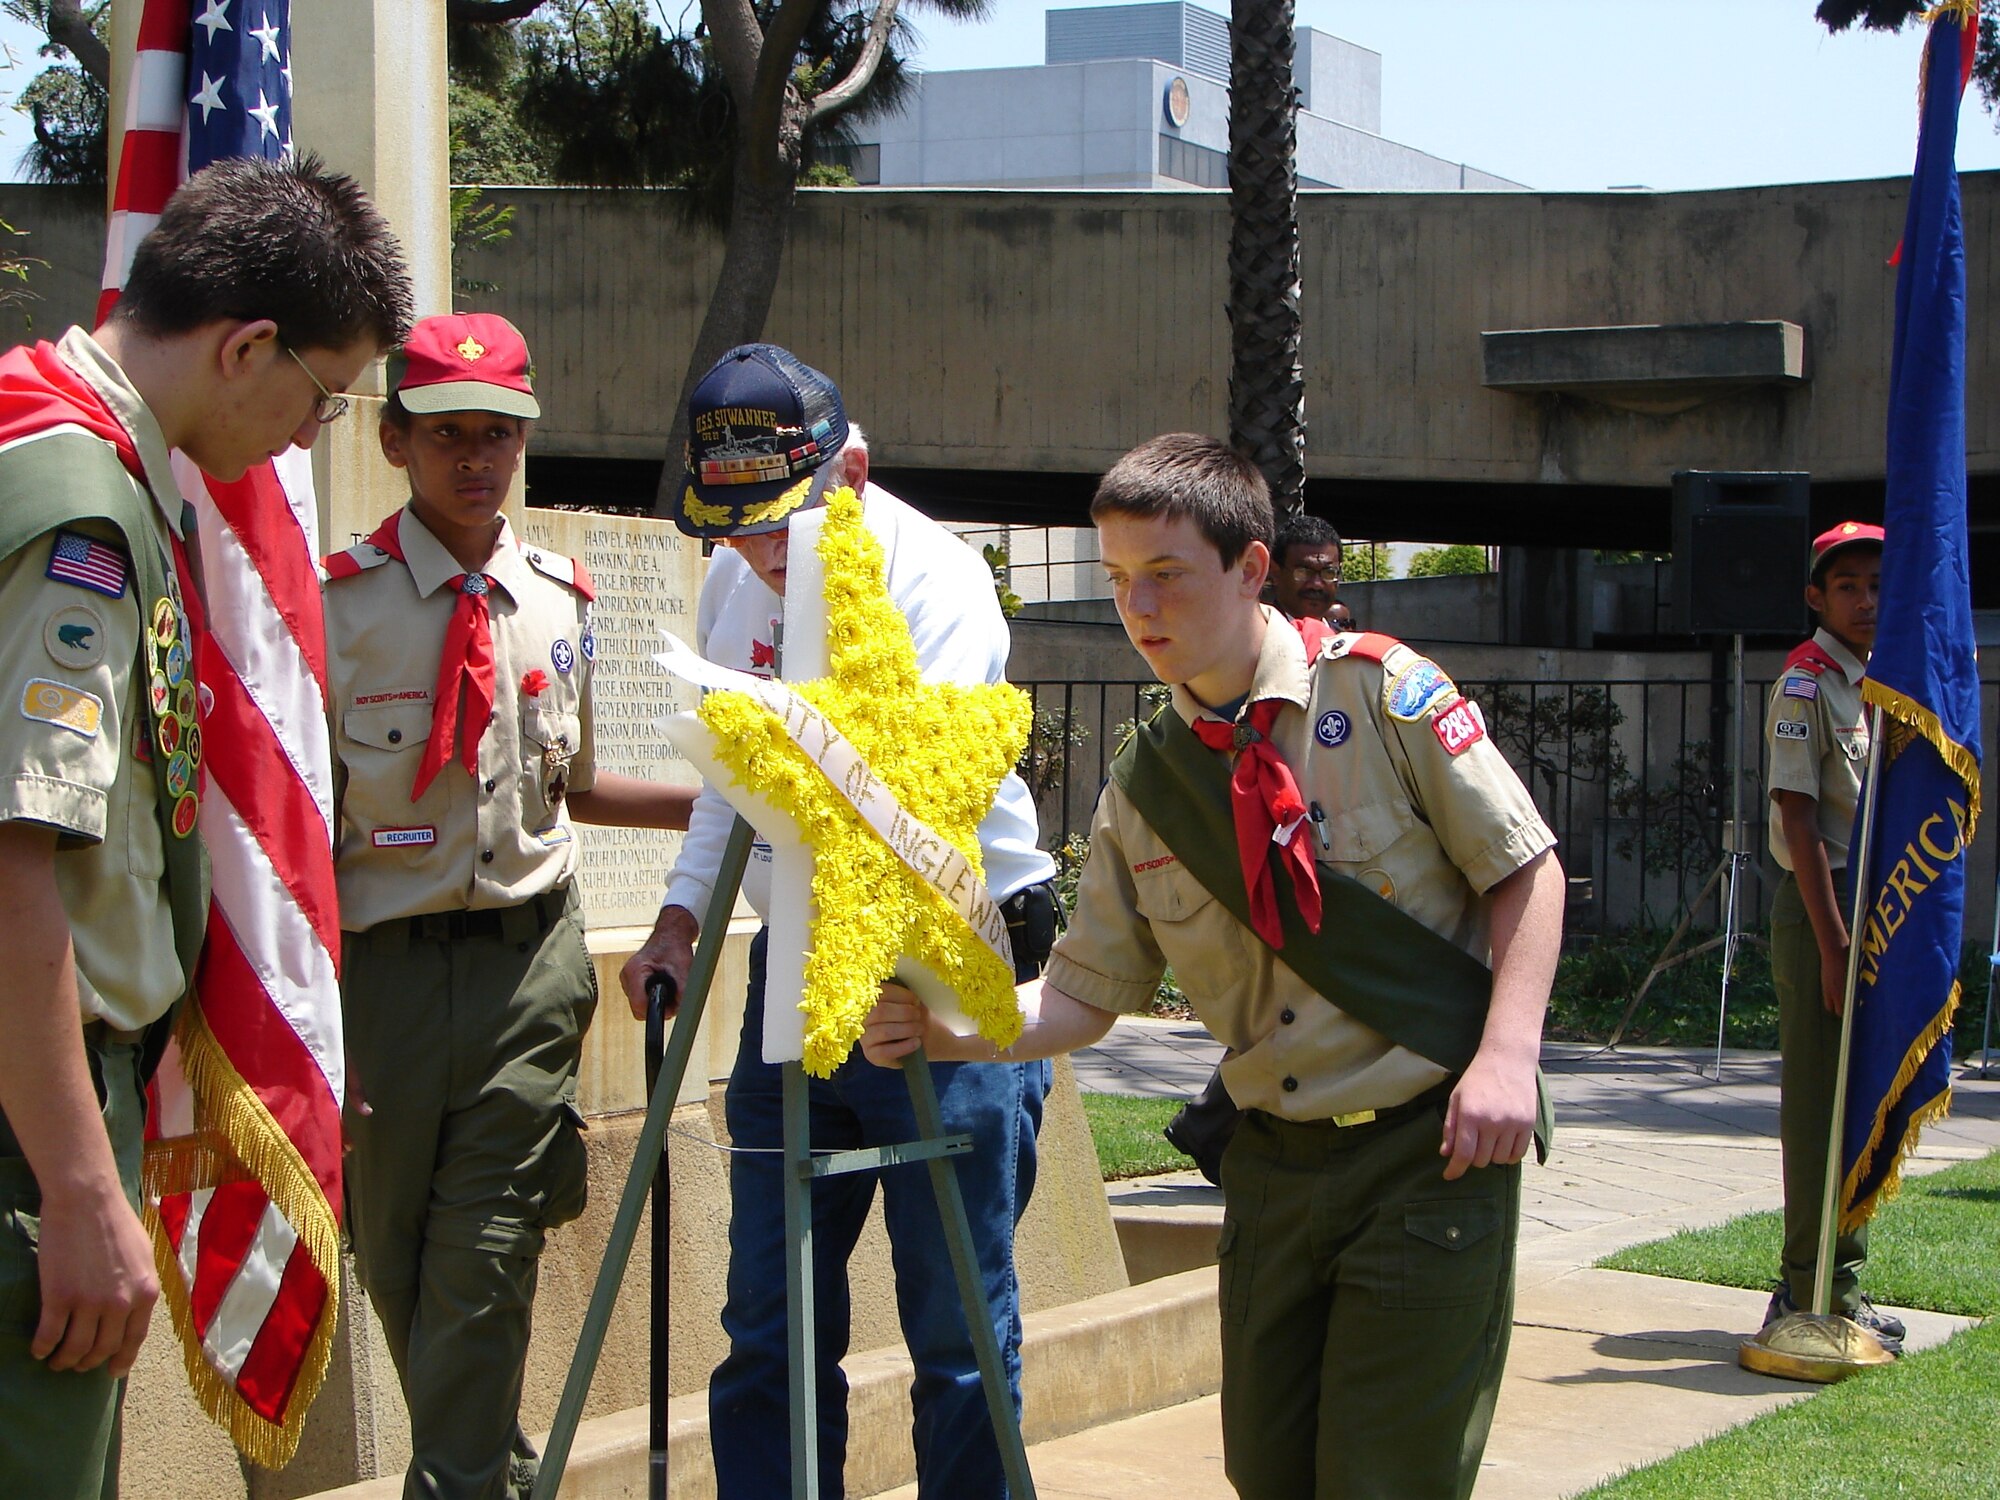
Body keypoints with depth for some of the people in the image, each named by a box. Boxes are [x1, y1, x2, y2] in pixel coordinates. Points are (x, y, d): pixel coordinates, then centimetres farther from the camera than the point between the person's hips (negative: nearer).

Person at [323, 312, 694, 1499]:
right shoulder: (339, 603, -5)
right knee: (395, 1256, 9)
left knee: (489, 1263, -5)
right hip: (384, 957, -2)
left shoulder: (560, 601, 8)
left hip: (531, 957, 2)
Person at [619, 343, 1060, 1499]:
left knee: (958, 1326, 1)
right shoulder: (733, 583, 8)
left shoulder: (938, 579, -13)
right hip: (793, 970, 6)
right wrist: (682, 912, 6)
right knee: (768, 1328, 8)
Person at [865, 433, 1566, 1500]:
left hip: (1429, 1154, -5)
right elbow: (1083, 997, 8)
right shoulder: (1140, 793, 6)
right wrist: (944, 1031, -10)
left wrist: (1508, 1054, -17)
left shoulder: (1378, 691, -8)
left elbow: (1528, 871, -4)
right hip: (1274, 1162, 5)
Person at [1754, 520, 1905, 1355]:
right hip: (1819, 906, -8)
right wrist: (1833, 945, -21)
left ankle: (1839, 1285, 22)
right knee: (1819, 1104, -5)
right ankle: (1812, 1294, 1)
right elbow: (1799, 817, -16)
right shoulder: (1806, 683, -11)